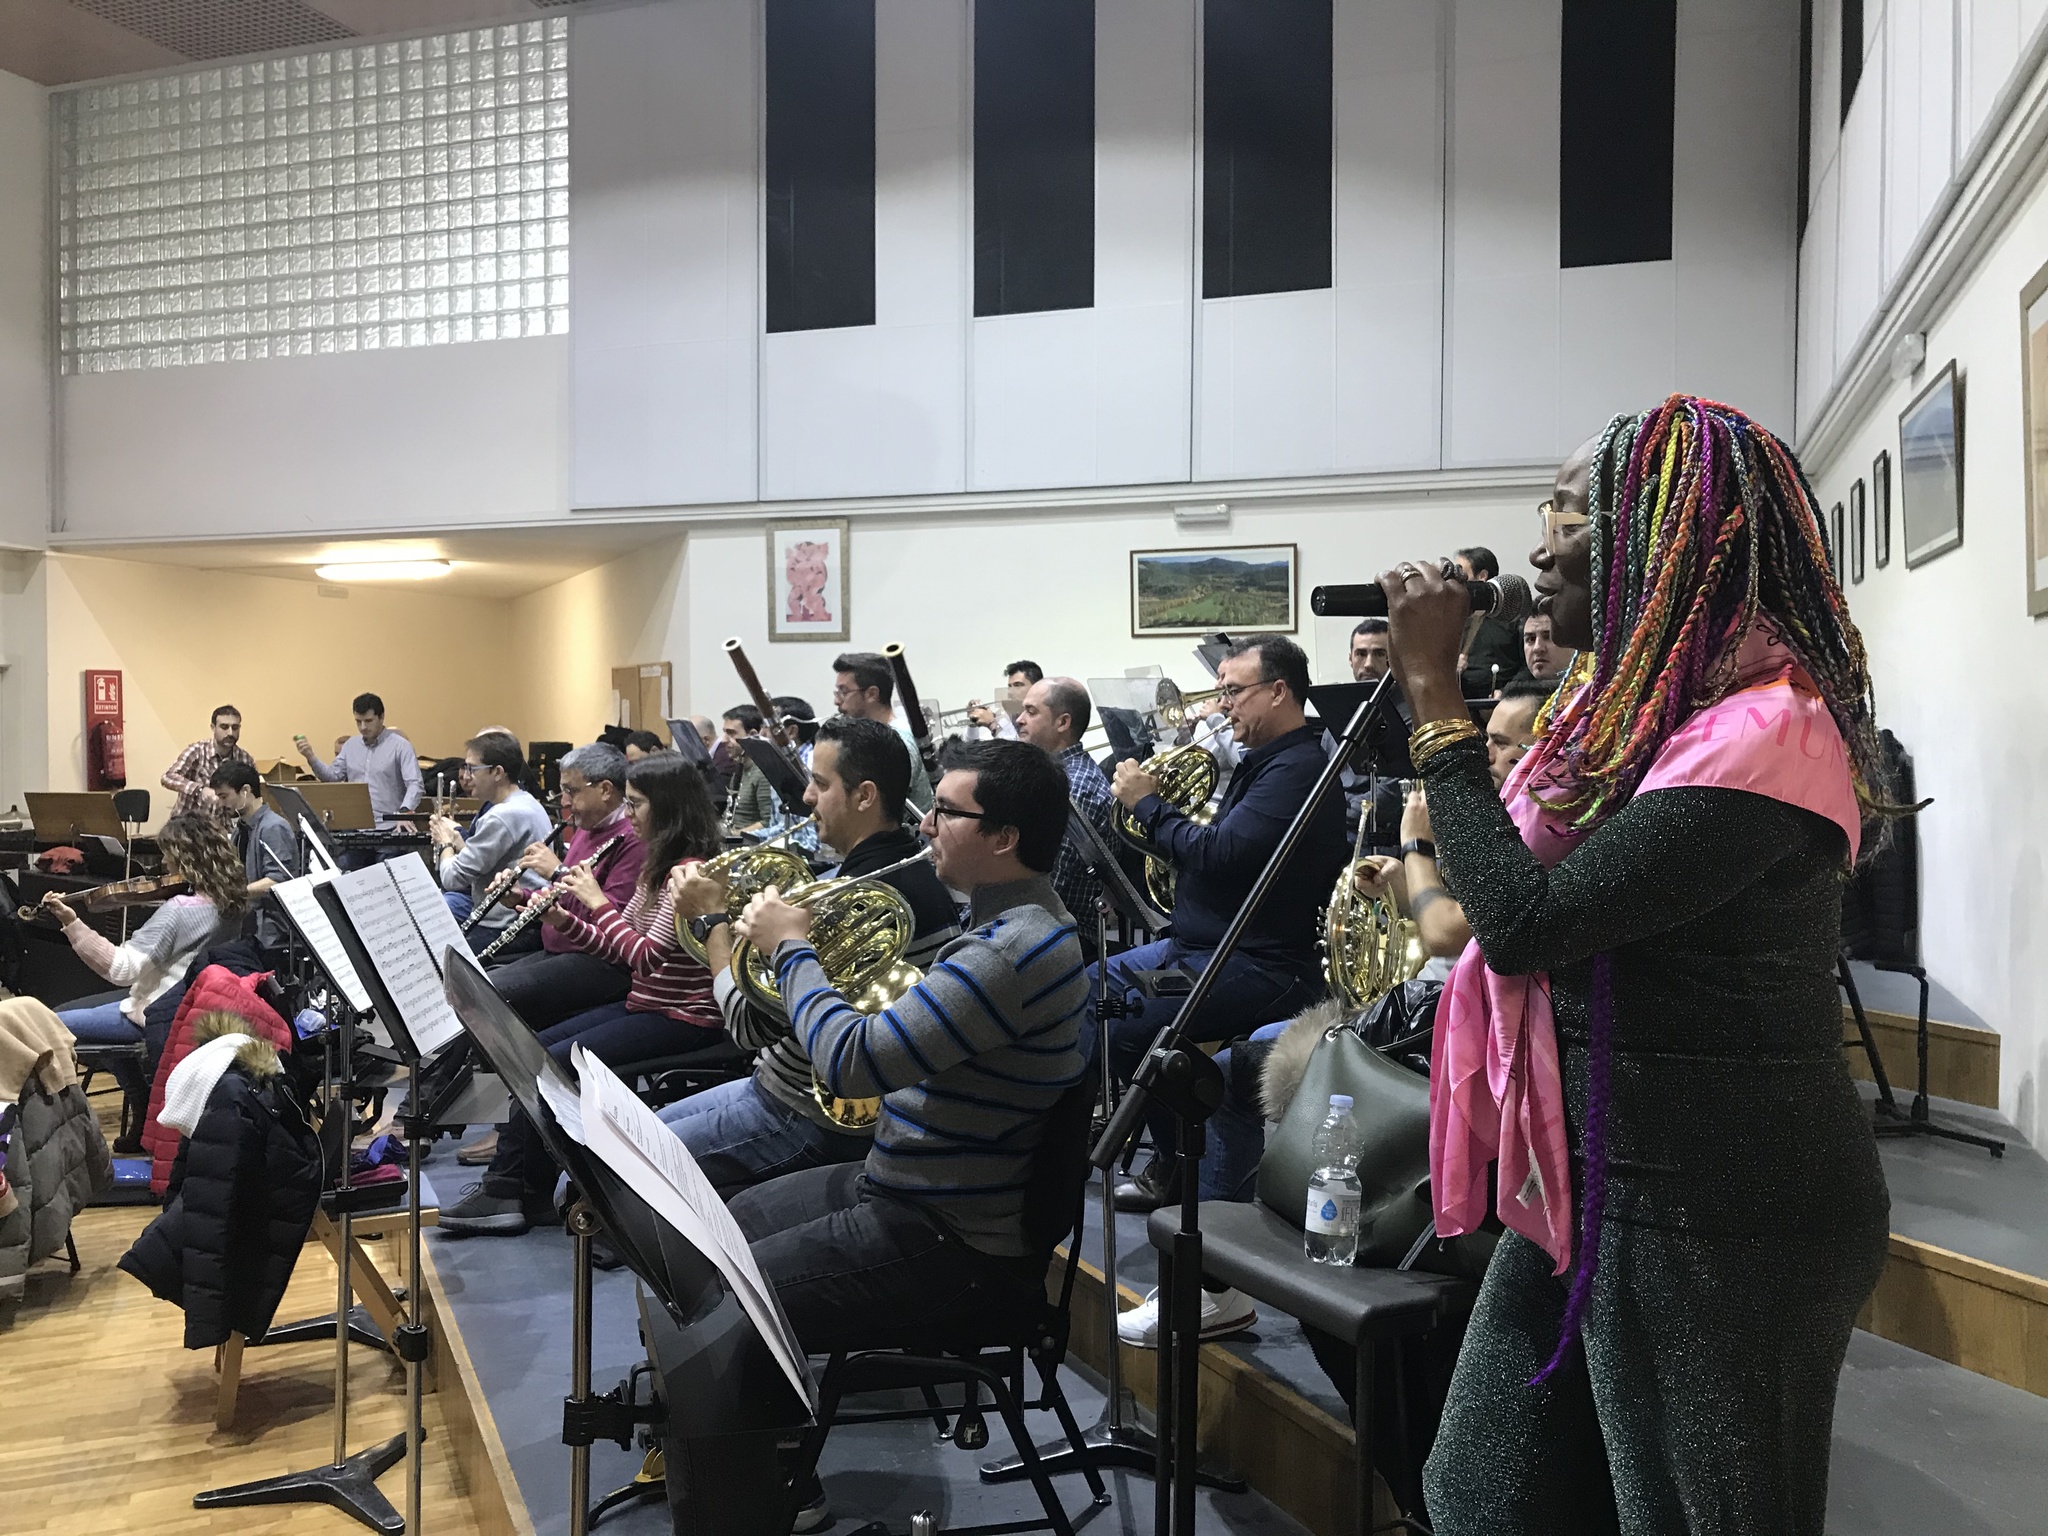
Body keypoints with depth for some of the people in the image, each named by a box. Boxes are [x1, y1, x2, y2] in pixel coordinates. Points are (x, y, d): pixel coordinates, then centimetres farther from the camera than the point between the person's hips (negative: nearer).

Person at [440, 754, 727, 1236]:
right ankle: (507, 1186, 3)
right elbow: (619, 948, 13)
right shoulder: (658, 866, 12)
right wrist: (564, 919, -1)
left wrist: (598, 901, -18)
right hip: (644, 1005, 10)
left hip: (682, 1018, -10)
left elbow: (646, 956, -25)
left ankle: (515, 1191, 1)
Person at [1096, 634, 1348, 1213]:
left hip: (1260, 966, -11)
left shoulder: (1299, 768, -20)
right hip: (1201, 943, 11)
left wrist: (1148, 804, -15)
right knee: (1083, 990, 11)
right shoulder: (1263, 760, 15)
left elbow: (1218, 854, -28)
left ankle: (1180, 1167, -1)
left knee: (1124, 1028, -23)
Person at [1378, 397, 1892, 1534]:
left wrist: (1433, 691, -19)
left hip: (1716, 1221, -9)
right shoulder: (1630, 706, 8)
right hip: (1590, 1187, 9)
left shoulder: (1768, 725, -21)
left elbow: (1526, 922, -25)